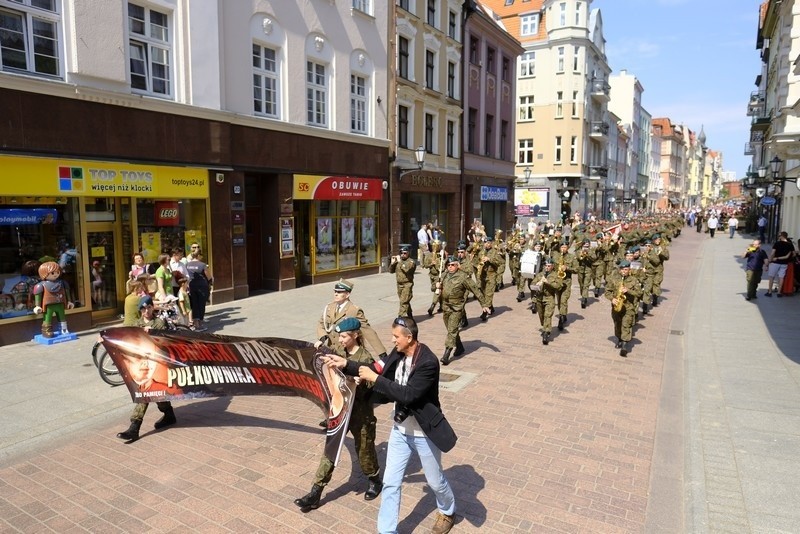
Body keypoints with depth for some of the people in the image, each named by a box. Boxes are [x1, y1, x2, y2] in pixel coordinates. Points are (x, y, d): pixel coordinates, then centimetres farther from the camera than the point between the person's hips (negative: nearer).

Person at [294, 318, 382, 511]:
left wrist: (361, 384, -37)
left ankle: (375, 482, 39)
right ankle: (315, 493, 14)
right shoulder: (338, 353, 1)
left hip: (360, 412, -5)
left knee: (364, 450, 13)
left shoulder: (365, 358, -17)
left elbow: (370, 389, -17)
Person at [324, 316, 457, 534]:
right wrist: (346, 364, -5)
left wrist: (375, 379, -31)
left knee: (435, 481, 18)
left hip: (424, 434, -6)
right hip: (400, 430, 6)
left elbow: (407, 394, -33)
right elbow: (380, 370, 5)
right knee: (390, 483, 10)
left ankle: (447, 512, 48)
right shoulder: (398, 353, -6)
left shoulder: (428, 363, -29)